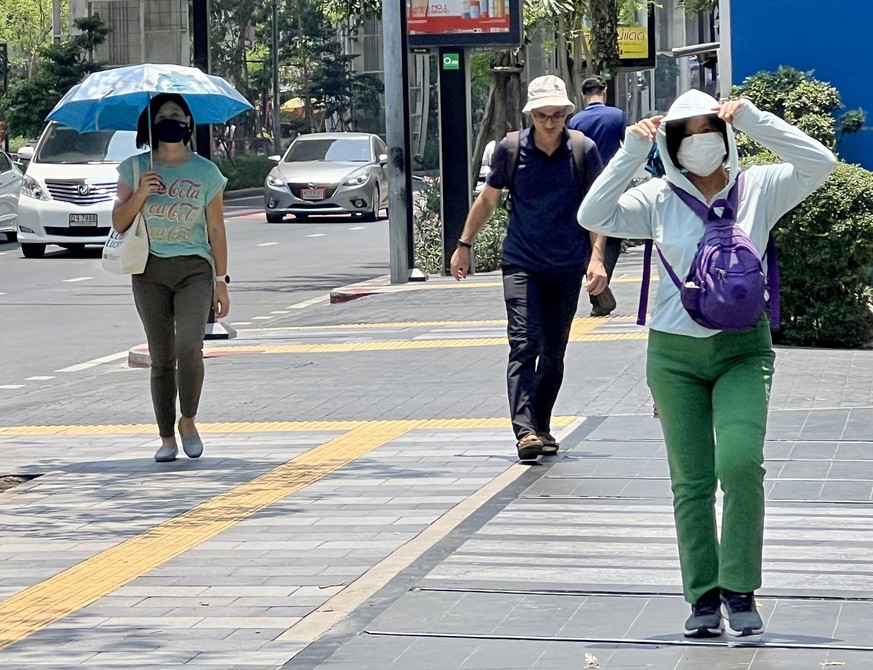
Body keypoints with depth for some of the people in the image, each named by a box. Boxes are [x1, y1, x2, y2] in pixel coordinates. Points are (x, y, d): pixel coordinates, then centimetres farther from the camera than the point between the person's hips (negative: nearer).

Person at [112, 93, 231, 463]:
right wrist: (140, 194, -13)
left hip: (194, 268, -1)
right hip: (150, 271, 2)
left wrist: (221, 281, 4)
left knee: (189, 347, -19)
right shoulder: (135, 169, 5)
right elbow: (118, 223, 5)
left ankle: (188, 421, 2)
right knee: (161, 357, 3)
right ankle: (166, 437, 10)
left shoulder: (205, 172, 4)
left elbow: (216, 230, 6)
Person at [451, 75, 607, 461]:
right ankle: (525, 431, -23)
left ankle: (541, 429, 20)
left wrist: (596, 257, -8)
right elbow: (488, 199, 11)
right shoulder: (510, 150, -3)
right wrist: (464, 246, 15)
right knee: (524, 345, -15)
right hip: (521, 265, -1)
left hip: (567, 269, 1)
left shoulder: (584, 151, -4)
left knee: (553, 354, 9)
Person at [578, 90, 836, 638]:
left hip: (743, 349, -1)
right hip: (675, 352, 1)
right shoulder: (658, 200, 1)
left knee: (741, 464, -20)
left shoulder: (759, 189, 0)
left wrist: (754, 120, -15)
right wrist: (632, 152, -14)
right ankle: (704, 597, 14)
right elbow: (593, 217, -10)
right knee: (692, 482, 5)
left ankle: (740, 589, -6)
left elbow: (820, 163, -11)